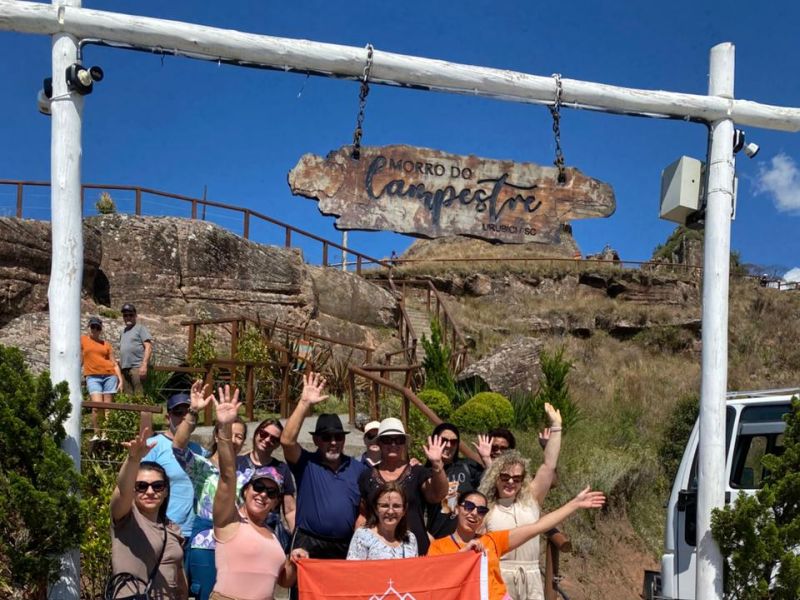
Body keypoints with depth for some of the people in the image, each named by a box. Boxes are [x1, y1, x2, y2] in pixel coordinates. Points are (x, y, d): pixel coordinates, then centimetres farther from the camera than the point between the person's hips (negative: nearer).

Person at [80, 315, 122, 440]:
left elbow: (114, 363, 14)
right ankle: (96, 434, -4)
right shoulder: (83, 340, 12)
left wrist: (120, 379, 3)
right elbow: (79, 359, 11)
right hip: (93, 377, -2)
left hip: (109, 375, 2)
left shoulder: (106, 344, 16)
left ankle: (105, 434, 1)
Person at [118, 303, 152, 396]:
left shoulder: (140, 328, 3)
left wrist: (144, 365, -15)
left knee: (138, 396, -13)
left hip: (137, 367, -7)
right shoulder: (123, 332, 24)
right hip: (124, 369, 7)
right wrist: (120, 366, 18)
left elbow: (148, 347, -5)